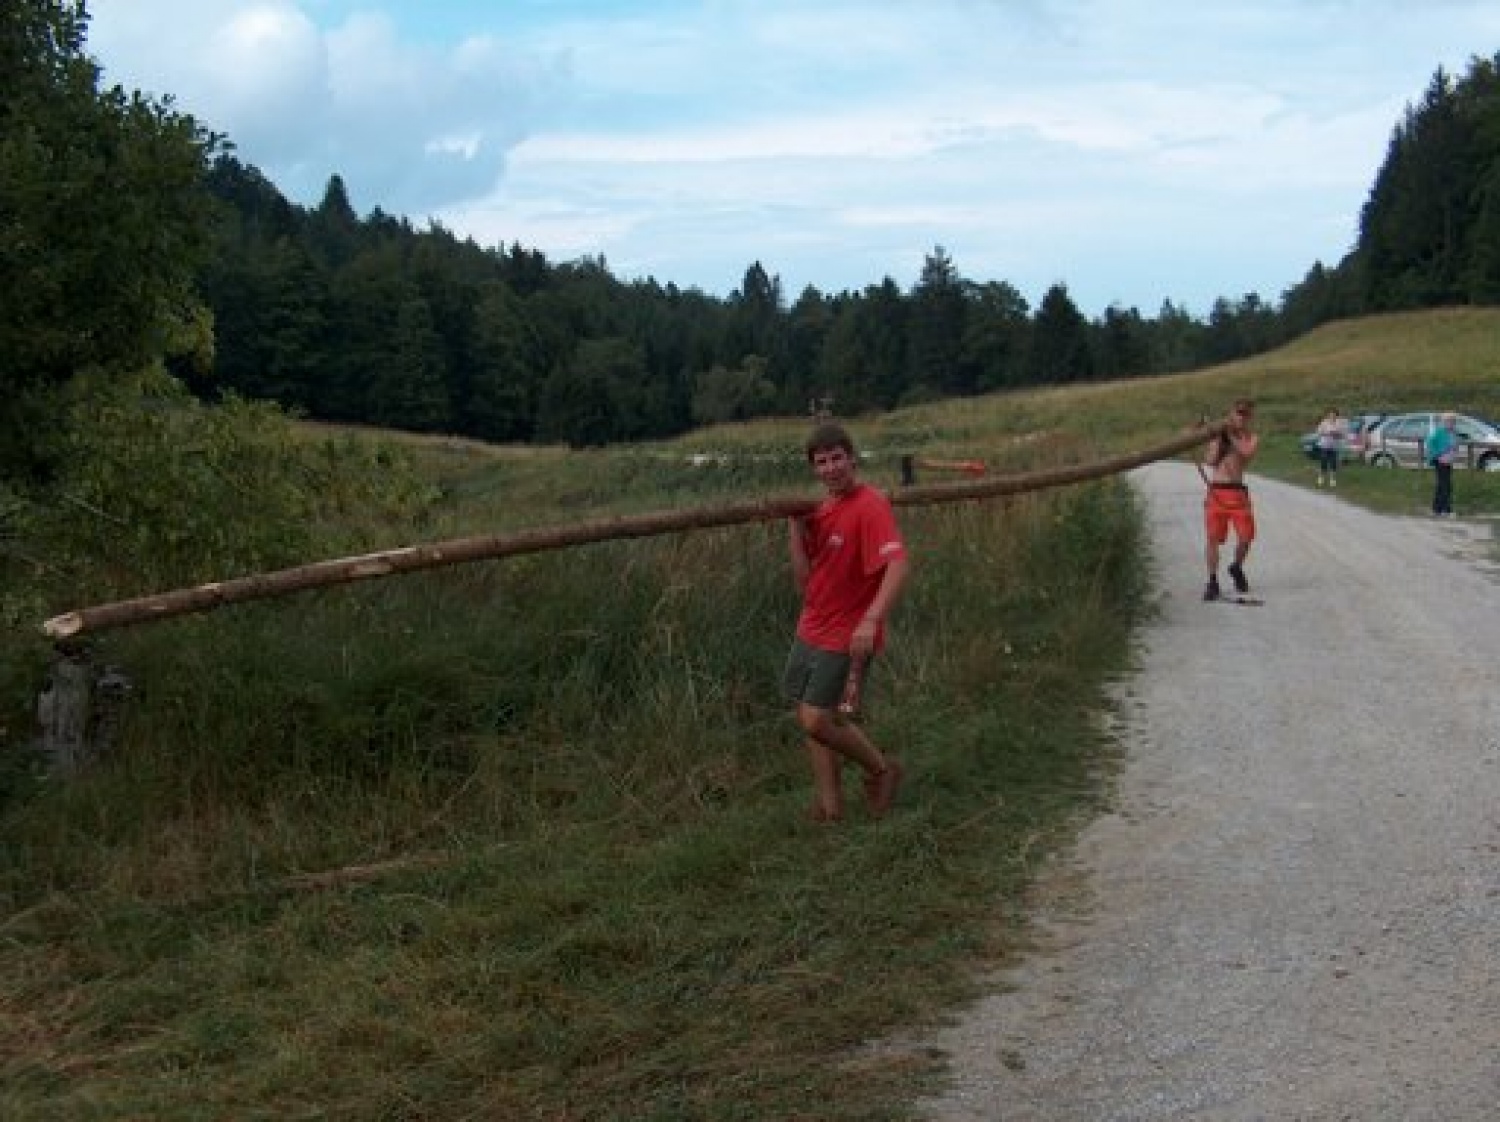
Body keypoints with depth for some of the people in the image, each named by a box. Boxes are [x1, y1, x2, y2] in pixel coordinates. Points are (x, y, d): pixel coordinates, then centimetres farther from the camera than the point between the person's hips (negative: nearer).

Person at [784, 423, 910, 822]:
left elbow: (898, 565, -32)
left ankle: (882, 769, 14)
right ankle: (829, 801, 26)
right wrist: (795, 529, -6)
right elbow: (804, 581, 5)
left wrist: (871, 621, -43)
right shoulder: (821, 508, 7)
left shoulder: (871, 507, -19)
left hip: (847, 636, -8)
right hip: (812, 629, 8)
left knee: (816, 721, -9)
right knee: (810, 715, 13)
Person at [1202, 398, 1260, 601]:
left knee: (1245, 536, -5)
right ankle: (1212, 581, 3)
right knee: (1214, 537, -5)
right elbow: (1210, 460, -3)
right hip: (1216, 491, 0)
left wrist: (1232, 436, -14)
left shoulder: (1252, 439, 7)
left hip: (1238, 493, 0)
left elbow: (1246, 454, -15)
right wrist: (1220, 438, -8)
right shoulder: (1218, 435, 9)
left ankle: (1237, 567, 24)